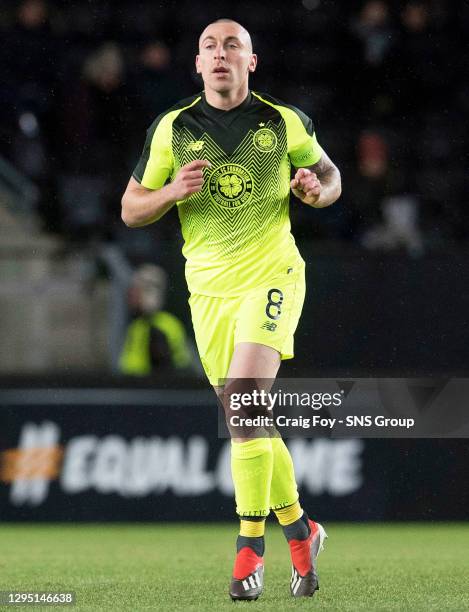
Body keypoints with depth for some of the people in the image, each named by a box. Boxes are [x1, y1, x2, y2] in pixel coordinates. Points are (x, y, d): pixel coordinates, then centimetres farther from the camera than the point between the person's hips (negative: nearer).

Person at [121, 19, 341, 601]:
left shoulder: (286, 123, 1)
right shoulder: (171, 129, 3)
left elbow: (329, 172, 16)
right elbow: (131, 209, 7)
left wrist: (317, 190, -8)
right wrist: (172, 192, -14)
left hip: (272, 275, -3)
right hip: (209, 289, 3)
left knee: (241, 399, -22)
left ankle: (250, 544, -18)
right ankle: (299, 530, 27)